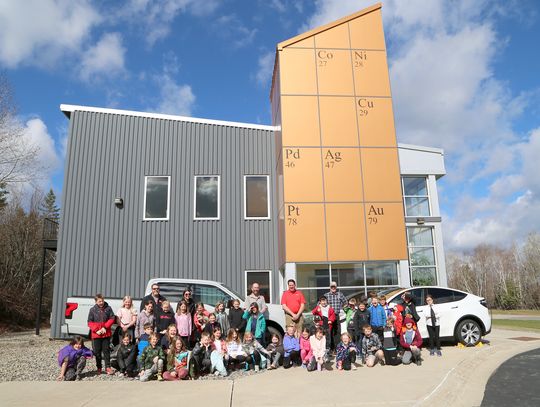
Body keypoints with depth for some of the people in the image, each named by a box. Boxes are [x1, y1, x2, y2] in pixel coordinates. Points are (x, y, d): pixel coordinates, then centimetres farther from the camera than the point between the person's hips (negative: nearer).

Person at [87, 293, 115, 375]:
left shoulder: (108, 308, 1)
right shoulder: (92, 310, 1)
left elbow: (112, 319, 0)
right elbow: (90, 322, 0)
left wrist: (105, 327, -12)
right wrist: (96, 330, -11)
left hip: (106, 334, 0)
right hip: (96, 334, 0)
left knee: (106, 350, 3)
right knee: (97, 352, 8)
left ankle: (108, 367, 8)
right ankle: (99, 368, 19)